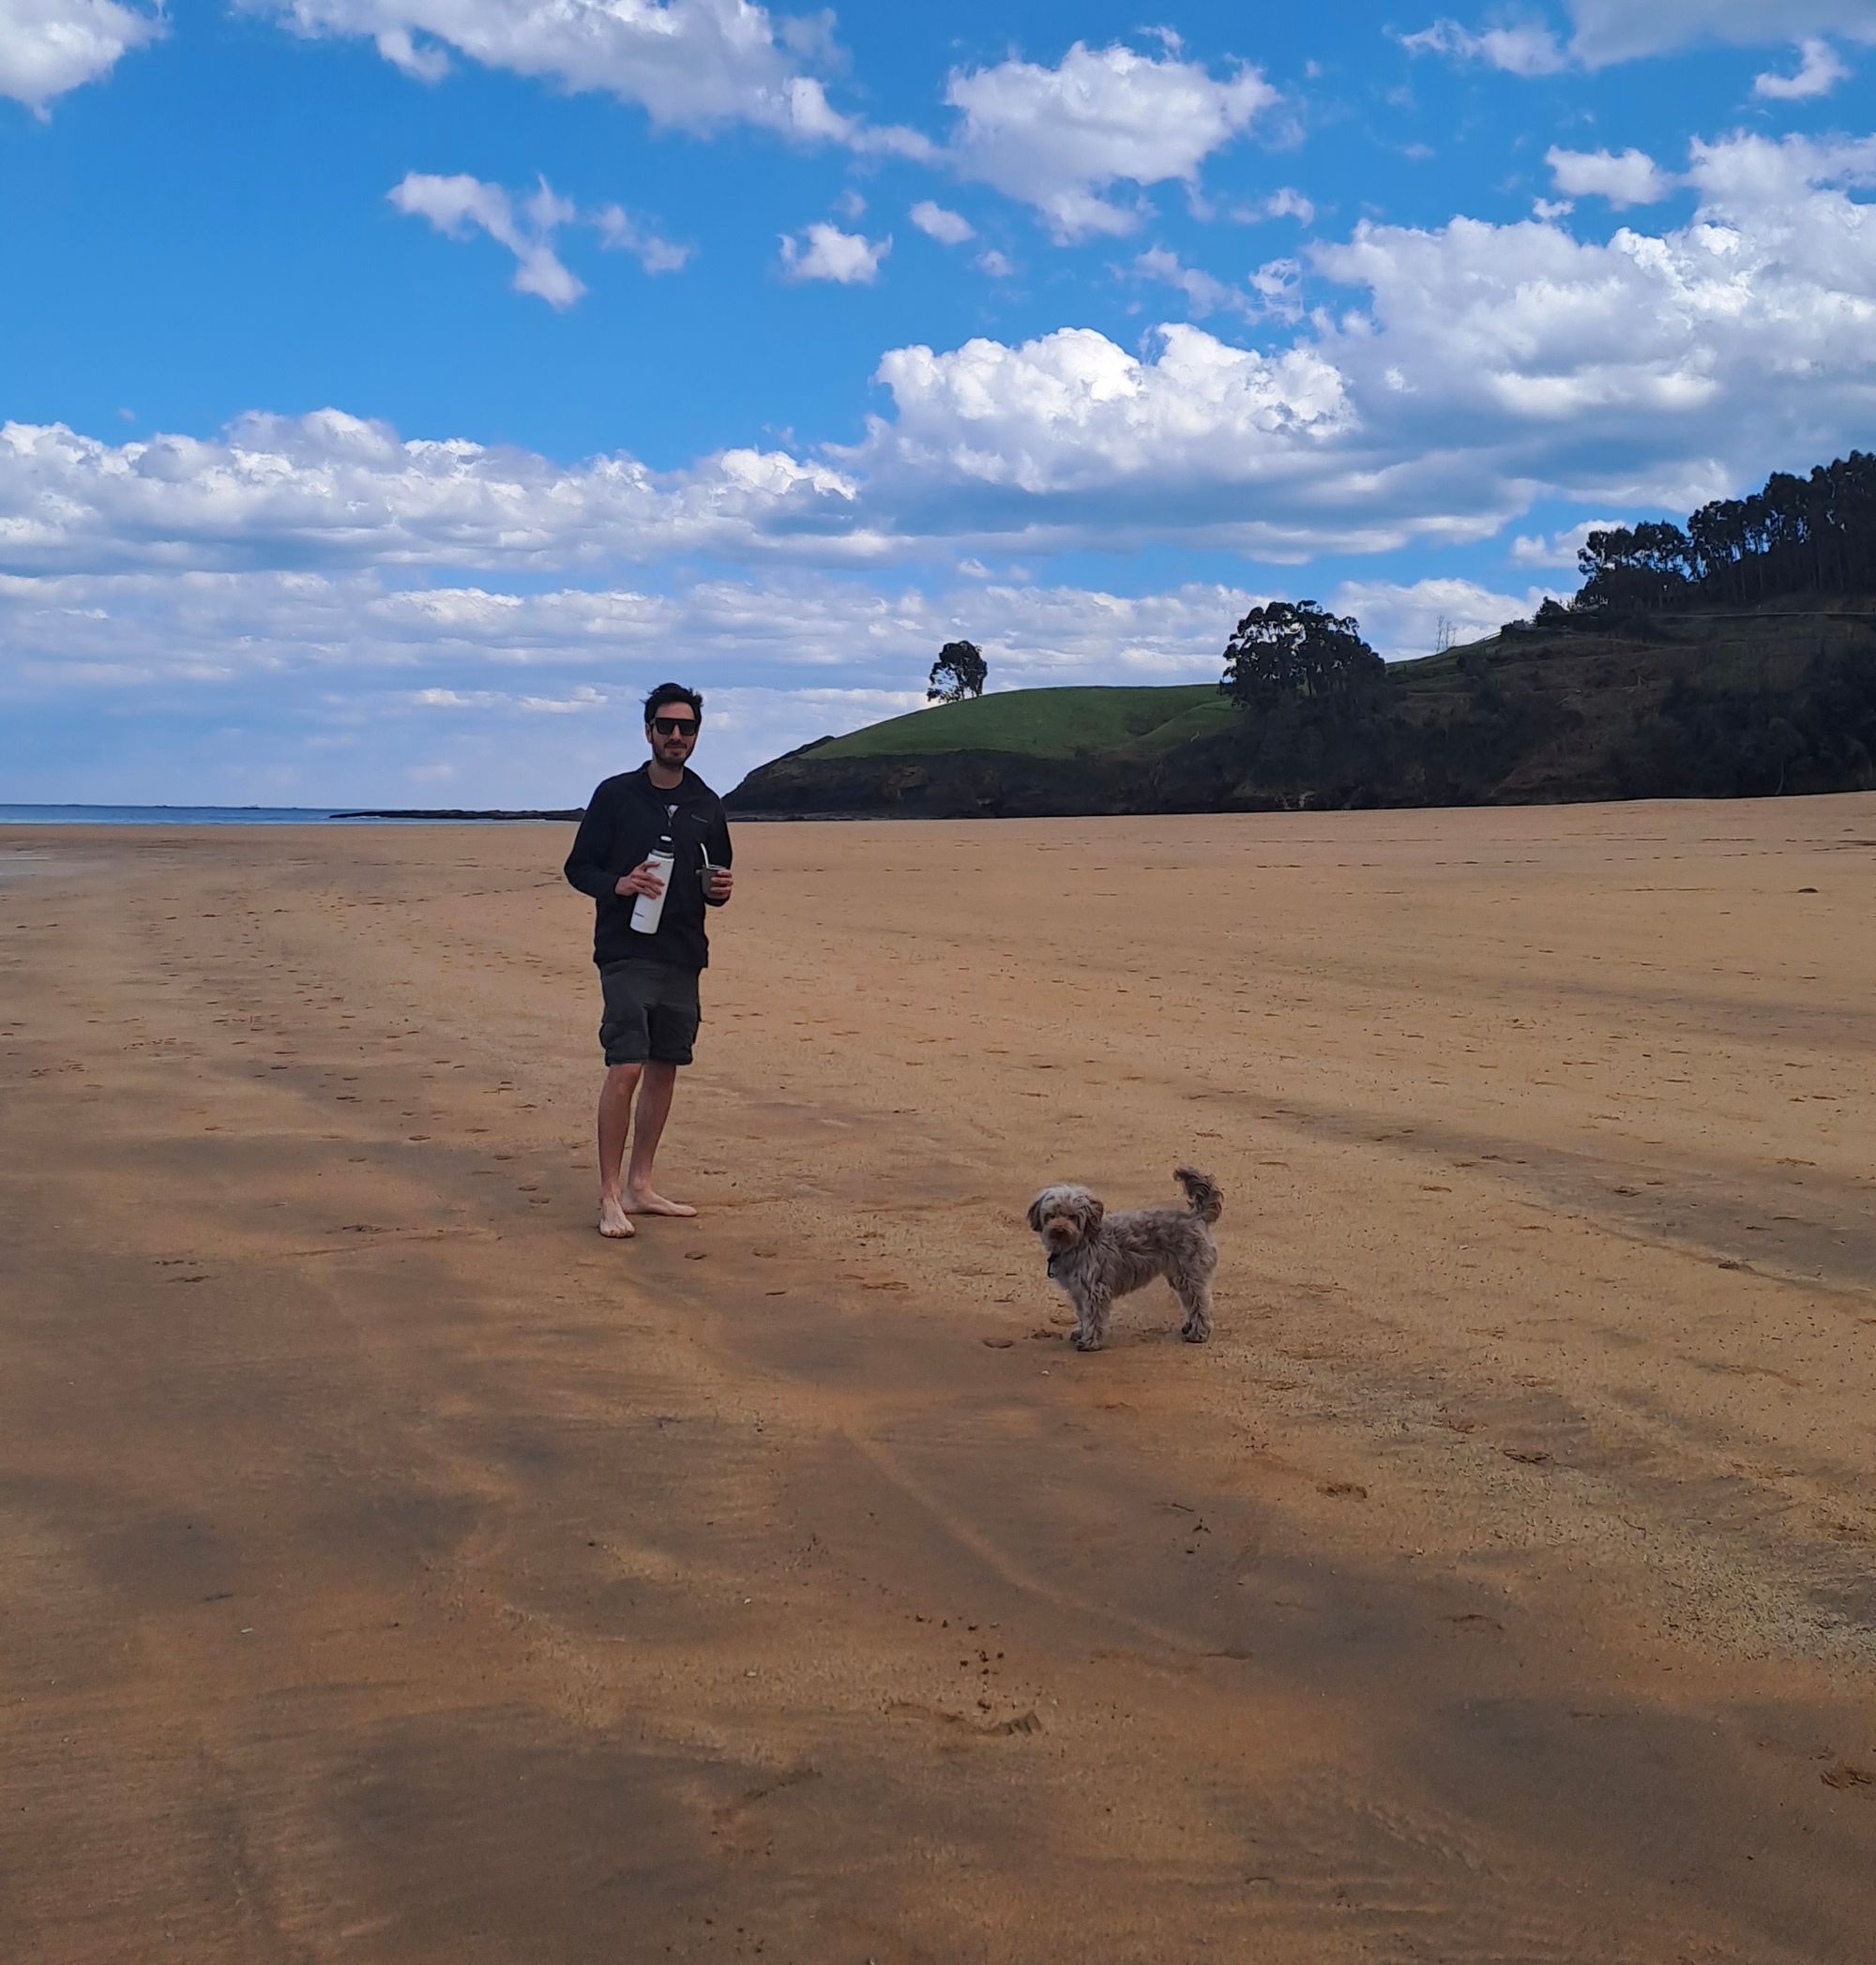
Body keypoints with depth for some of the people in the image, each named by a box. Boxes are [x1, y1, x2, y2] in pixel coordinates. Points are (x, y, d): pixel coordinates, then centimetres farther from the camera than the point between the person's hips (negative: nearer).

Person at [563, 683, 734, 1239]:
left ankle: (640, 1186, 20)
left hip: (684, 956, 5)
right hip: (626, 952, -5)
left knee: (665, 1069, 9)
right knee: (626, 1068, -14)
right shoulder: (616, 795, -1)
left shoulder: (707, 805, 11)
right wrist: (619, 884, -17)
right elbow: (578, 867, 1)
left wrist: (719, 888, -3)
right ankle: (609, 1196, -7)